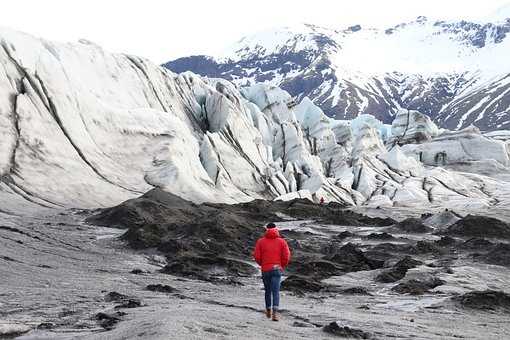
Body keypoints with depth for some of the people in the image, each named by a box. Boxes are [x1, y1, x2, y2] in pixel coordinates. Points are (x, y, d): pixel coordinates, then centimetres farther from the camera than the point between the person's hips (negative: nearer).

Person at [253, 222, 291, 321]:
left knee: (267, 291, 17)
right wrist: (282, 266, 11)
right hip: (277, 269, -1)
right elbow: (287, 256, -6)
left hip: (265, 270, 1)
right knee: (276, 291, -5)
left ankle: (268, 311, 27)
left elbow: (256, 256, -3)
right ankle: (275, 312, -20)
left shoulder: (261, 241, 0)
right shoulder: (281, 241, 0)